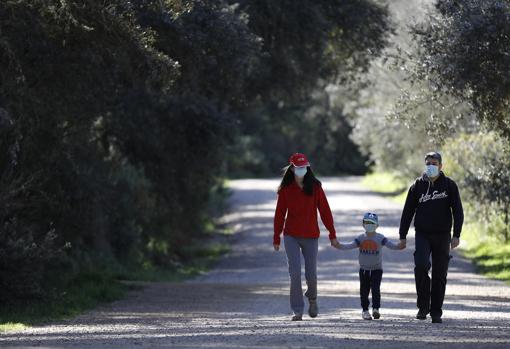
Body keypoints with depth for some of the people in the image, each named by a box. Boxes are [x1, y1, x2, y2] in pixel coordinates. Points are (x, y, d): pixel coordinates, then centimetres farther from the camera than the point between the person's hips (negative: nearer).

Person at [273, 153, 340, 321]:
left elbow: (325, 211, 0)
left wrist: (332, 234, -1)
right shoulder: (285, 188, -1)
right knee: (295, 273, -9)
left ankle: (312, 298, 37)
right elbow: (279, 214, 3)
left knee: (311, 274, 4)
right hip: (291, 236, 0)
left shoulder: (315, 187, -2)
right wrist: (276, 238, 4)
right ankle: (298, 311, -3)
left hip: (311, 236, 0)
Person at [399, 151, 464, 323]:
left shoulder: (449, 185, 2)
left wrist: (456, 235, -8)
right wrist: (402, 235, 5)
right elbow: (408, 211, 9)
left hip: (442, 235, 0)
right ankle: (423, 306, -7)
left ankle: (436, 312, 10)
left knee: (439, 275, 2)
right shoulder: (418, 185, 5)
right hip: (422, 234, 0)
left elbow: (458, 211, 1)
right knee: (421, 265, -21)